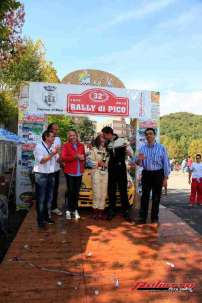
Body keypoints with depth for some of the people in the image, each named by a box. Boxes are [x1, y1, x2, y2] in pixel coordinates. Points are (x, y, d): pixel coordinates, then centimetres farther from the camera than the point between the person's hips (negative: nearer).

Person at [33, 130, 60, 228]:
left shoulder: (53, 147, 9)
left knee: (49, 197, 15)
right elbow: (41, 160, -21)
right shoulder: (39, 146, -10)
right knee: (41, 199, 2)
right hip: (41, 175, -6)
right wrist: (52, 154, -23)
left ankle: (47, 217, 29)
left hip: (51, 174, 7)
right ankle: (40, 220, 12)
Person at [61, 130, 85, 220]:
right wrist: (75, 157, -19)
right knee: (71, 191, 0)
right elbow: (63, 158, -12)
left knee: (77, 192, 10)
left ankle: (75, 210, 23)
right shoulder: (66, 145, -2)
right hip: (70, 172, -4)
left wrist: (83, 158, -4)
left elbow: (84, 156, 20)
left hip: (79, 172, 4)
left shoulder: (81, 146, 10)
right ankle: (68, 210, 15)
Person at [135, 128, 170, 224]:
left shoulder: (161, 148, -3)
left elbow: (166, 163, -4)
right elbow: (138, 163, 5)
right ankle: (143, 216, 14)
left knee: (156, 197, 8)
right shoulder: (142, 148, 5)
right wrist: (139, 160, -20)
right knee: (144, 196, 6)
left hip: (158, 174, -2)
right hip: (146, 174, 2)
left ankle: (154, 217, 21)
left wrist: (165, 178, -8)